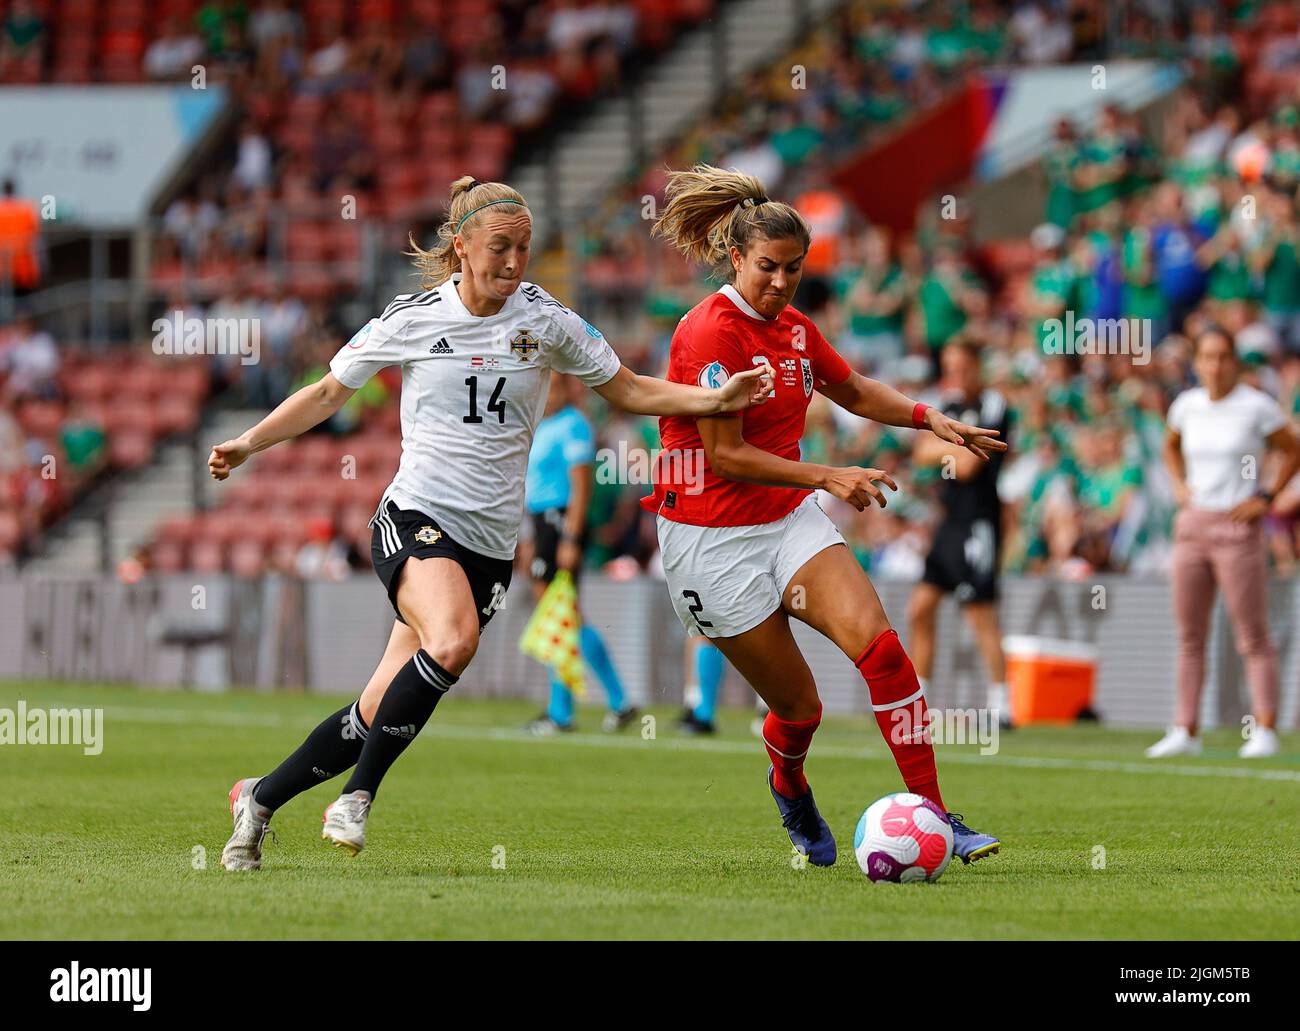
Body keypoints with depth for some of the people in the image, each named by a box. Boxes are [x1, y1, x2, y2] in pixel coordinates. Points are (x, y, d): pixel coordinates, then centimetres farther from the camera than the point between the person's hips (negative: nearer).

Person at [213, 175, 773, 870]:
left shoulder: (546, 320, 3)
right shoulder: (412, 318, -1)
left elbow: (628, 391, 12)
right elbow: (328, 393, 12)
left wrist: (718, 399, -2)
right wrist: (248, 444, 5)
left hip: (491, 544, 3)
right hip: (415, 518, -3)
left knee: (377, 716, 0)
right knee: (453, 641, -34)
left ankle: (259, 799, 22)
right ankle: (358, 796, -19)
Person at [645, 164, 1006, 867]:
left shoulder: (795, 329, 5)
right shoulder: (710, 331, -18)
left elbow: (854, 392, 24)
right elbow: (726, 455, -21)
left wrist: (928, 418, 8)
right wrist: (828, 477, -25)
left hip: (790, 518, 6)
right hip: (712, 537, -6)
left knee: (879, 646, -17)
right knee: (798, 705, 0)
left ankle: (934, 817, -15)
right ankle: (790, 787, 37)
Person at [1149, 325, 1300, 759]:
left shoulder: (1256, 406, -6)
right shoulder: (1186, 405, 7)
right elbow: (1171, 447, 27)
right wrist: (1180, 486, 11)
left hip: (1237, 528, -5)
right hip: (1193, 524, 5)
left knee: (1253, 638, -5)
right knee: (1189, 637, 6)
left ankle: (1264, 730, -4)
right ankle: (1185, 731, 10)